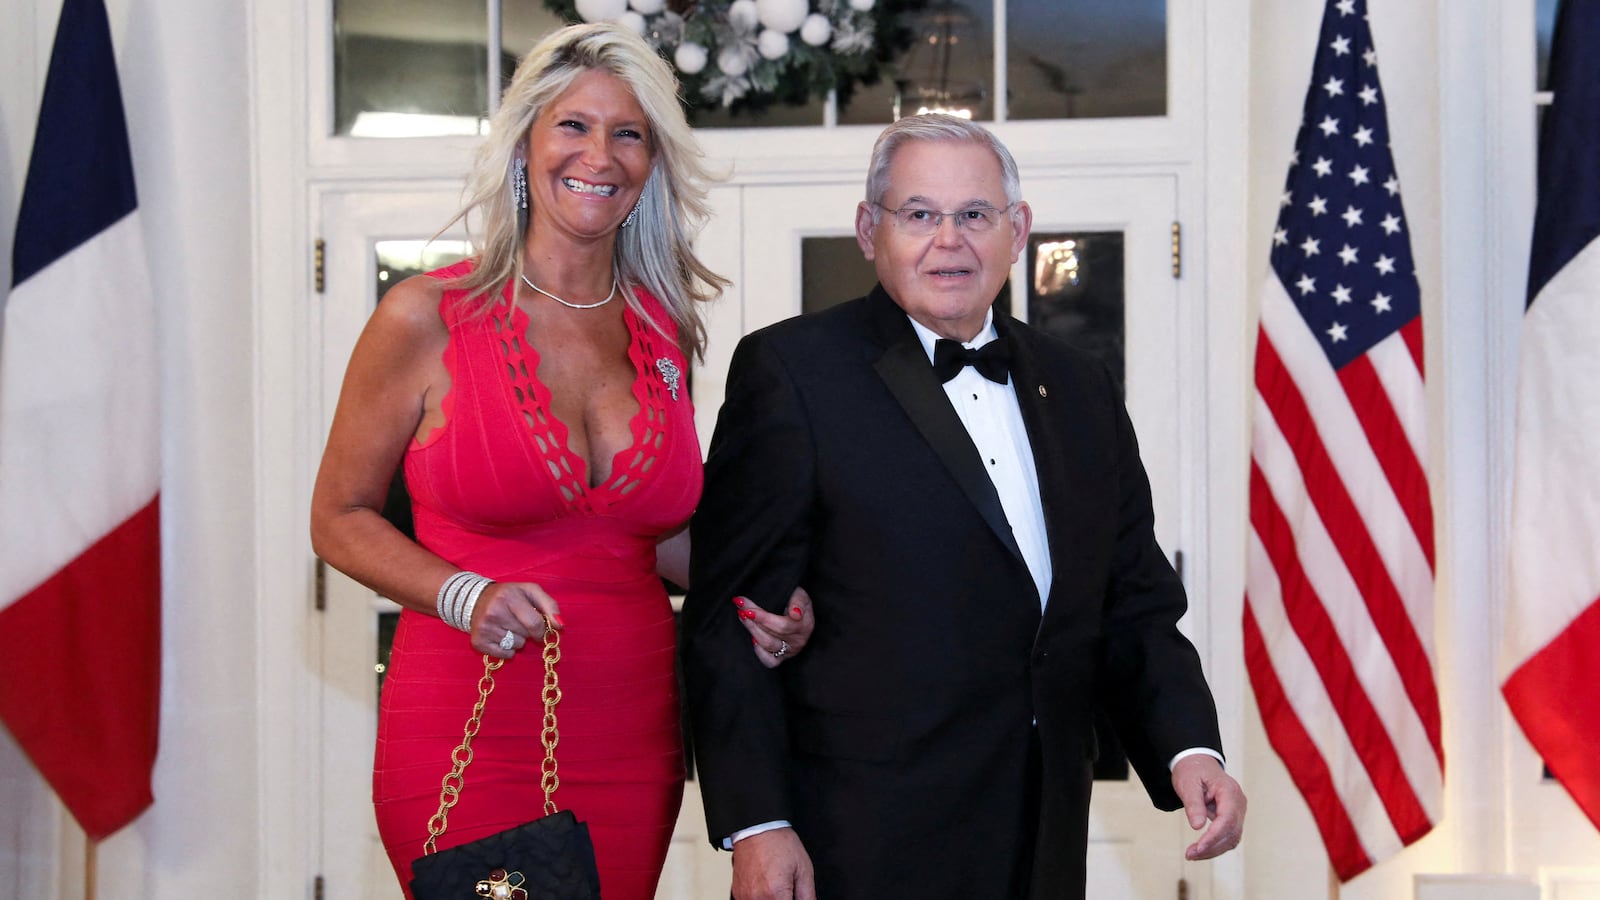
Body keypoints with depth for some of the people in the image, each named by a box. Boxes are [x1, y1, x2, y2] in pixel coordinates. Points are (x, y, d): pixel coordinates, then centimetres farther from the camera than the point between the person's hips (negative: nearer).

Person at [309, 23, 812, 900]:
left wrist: (752, 599, 0)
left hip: (631, 732, 4)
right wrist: (464, 596, -17)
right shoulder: (426, 318, -6)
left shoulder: (664, 331, 7)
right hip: (469, 730, -4)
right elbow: (340, 518, 0)